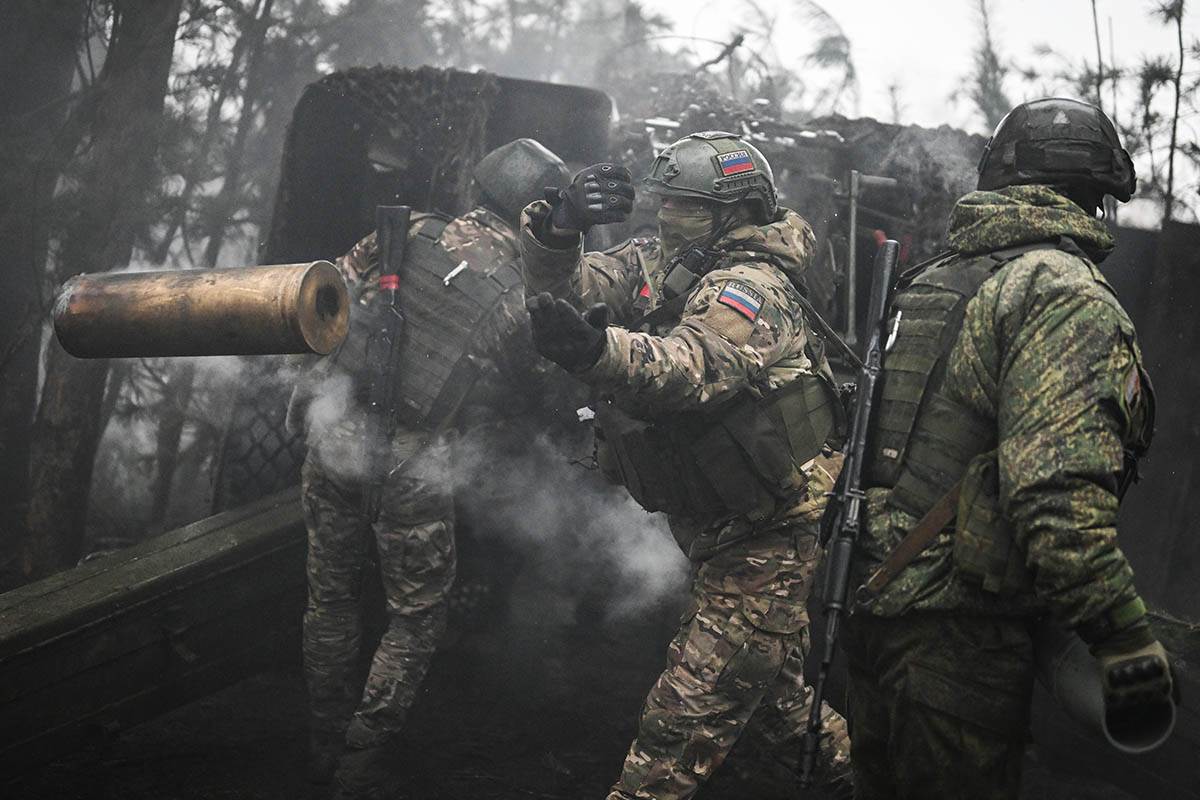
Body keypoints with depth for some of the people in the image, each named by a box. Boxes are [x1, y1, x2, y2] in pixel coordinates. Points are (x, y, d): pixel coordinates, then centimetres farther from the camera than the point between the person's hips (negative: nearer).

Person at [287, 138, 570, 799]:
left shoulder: (411, 232, -2)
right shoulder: (520, 297, -9)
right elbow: (516, 397, 3)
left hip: (332, 432, 4)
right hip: (408, 469, -4)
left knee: (330, 597, 21)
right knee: (415, 619, 15)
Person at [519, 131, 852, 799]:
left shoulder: (749, 286, -23)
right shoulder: (657, 265, 4)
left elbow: (692, 370, -41)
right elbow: (566, 288, -4)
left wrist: (596, 349, -60)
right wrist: (560, 226, -26)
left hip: (763, 540, -10)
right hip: (720, 535, 10)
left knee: (689, 718, -10)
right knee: (773, 693, 25)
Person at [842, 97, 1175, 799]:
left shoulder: (922, 285, 15)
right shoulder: (1069, 295, -13)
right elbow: (1060, 491, -25)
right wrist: (1127, 638, -21)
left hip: (869, 611, 8)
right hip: (961, 637, -8)